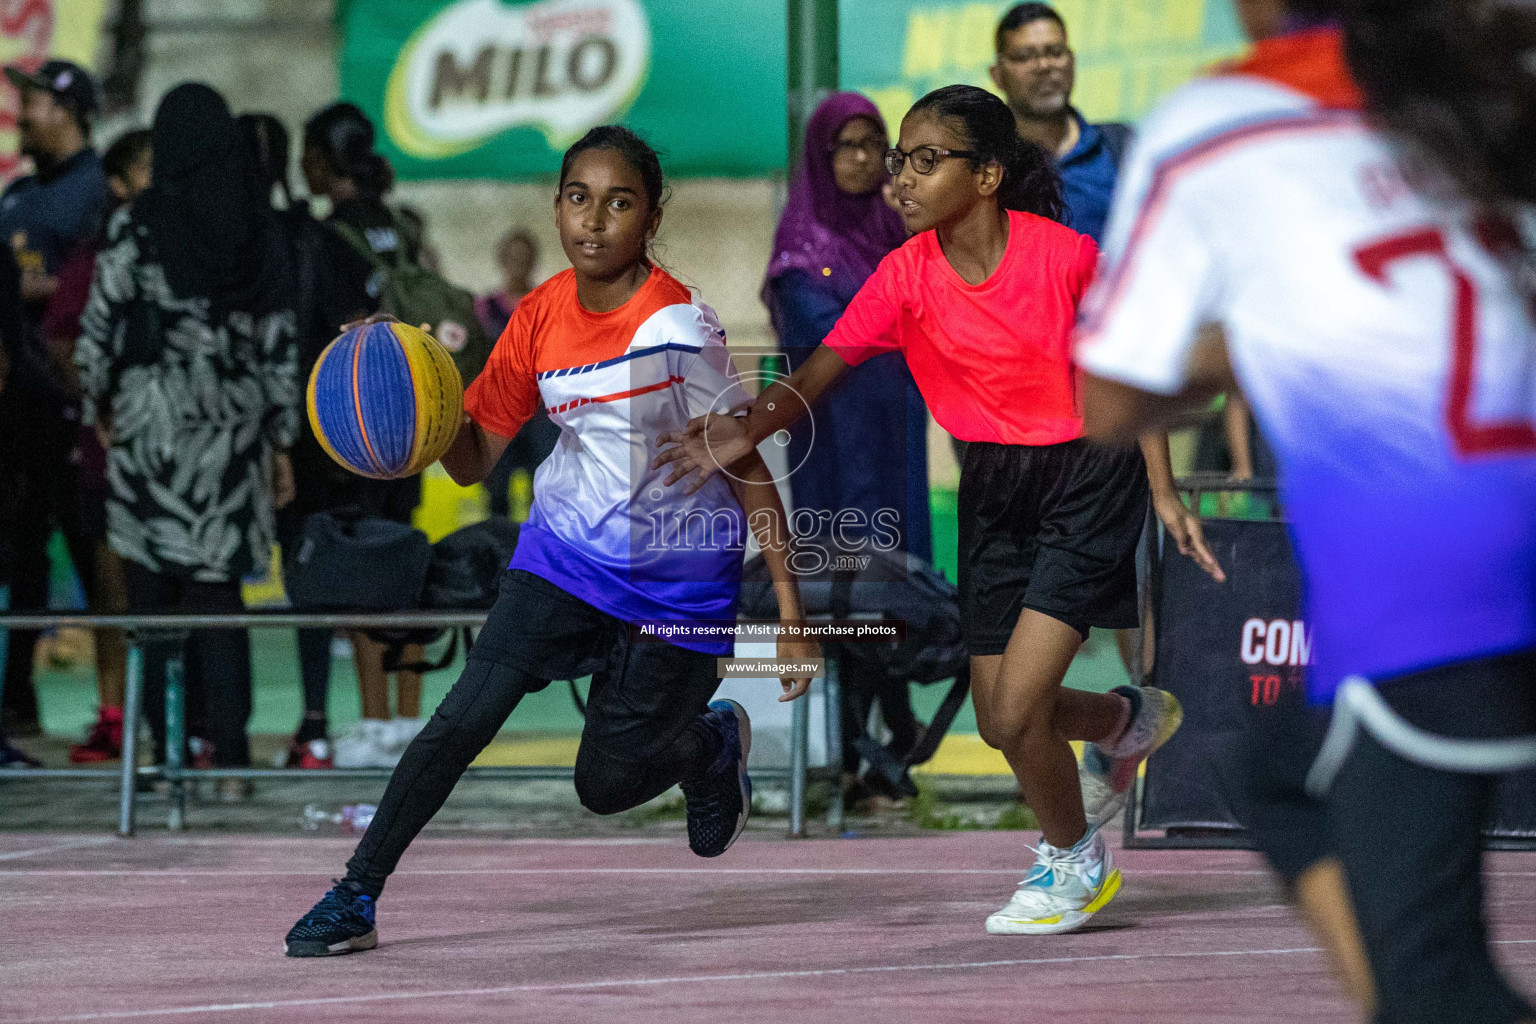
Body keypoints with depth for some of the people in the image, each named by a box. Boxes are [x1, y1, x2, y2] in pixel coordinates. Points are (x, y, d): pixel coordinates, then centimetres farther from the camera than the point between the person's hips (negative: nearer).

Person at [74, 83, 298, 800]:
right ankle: (229, 755, -2)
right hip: (232, 425, 3)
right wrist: (282, 443, 12)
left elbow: (99, 329, -5)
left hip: (152, 419, -3)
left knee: (154, 588, 3)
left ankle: (168, 750, 1)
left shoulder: (135, 227, -6)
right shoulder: (258, 230, 5)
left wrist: (99, 409, 10)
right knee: (219, 589, 6)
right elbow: (280, 345, 6)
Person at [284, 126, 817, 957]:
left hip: (676, 583, -3)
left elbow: (749, 466, -14)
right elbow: (474, 458, 2)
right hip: (567, 552, 4)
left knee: (606, 786, 1)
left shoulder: (678, 327, -19)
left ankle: (716, 742, 34)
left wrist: (789, 607, -17)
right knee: (466, 716, -16)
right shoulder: (540, 318, -3)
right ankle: (356, 895, -11)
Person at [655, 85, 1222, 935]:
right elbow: (816, 375, -16)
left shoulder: (1067, 256, -17)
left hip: (1089, 481, -5)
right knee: (1000, 723, 8)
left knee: (1017, 710, -14)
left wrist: (1165, 494, -8)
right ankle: (1130, 718, 41)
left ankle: (1075, 860, 14)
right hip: (994, 491, 5)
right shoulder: (907, 276, -8)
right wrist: (745, 432, -35)